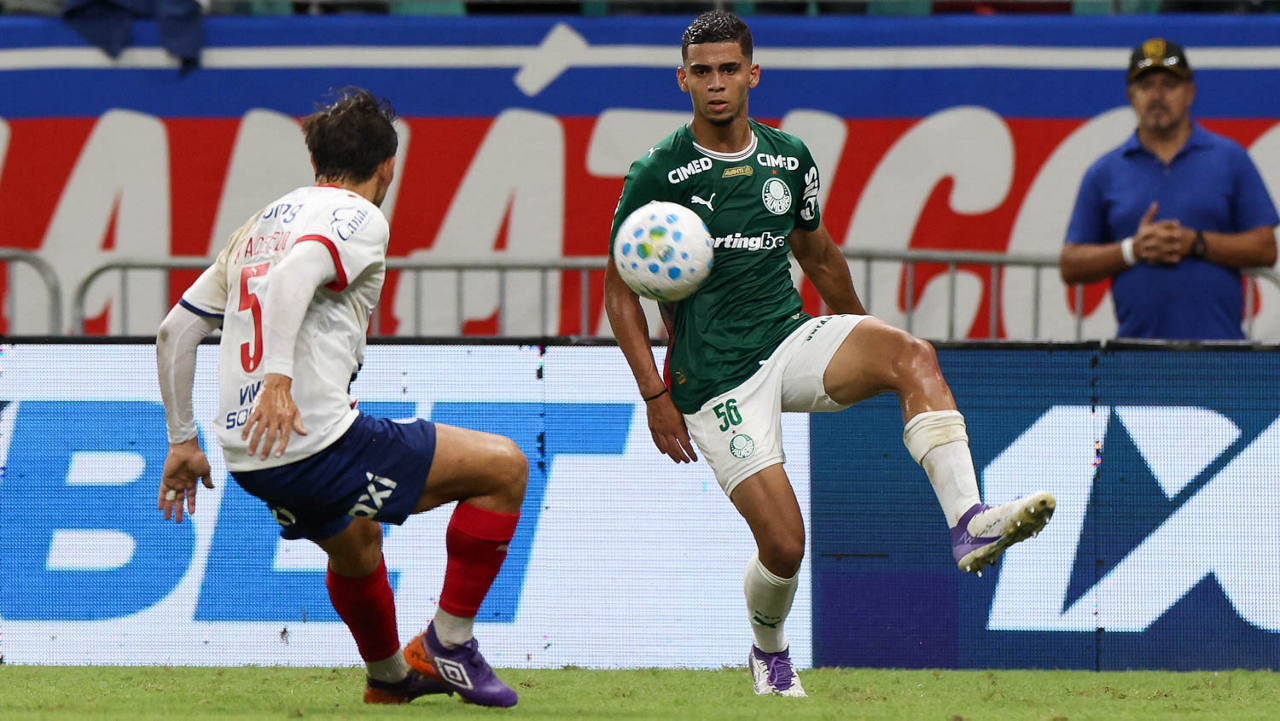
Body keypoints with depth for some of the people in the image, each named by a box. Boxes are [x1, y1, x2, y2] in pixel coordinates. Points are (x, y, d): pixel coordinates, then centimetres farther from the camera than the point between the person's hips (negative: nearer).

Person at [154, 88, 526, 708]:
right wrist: (278, 379, -36)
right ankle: (447, 644, 7)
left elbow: (174, 333, 20)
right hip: (319, 443, -9)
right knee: (504, 466, 2)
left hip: (248, 460, 9)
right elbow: (291, 277, -26)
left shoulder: (258, 226, 20)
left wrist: (182, 441, 26)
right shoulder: (357, 217, -4)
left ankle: (389, 676, 57)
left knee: (354, 542, 38)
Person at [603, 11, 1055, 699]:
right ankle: (768, 652, 23)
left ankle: (968, 522, -38)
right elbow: (620, 288, -1)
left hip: (792, 339, 4)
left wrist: (867, 348, 33)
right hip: (716, 376, -4)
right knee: (783, 545, -11)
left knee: (914, 356, -26)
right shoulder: (658, 175, -6)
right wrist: (655, 396, -7)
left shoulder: (789, 160, 8)